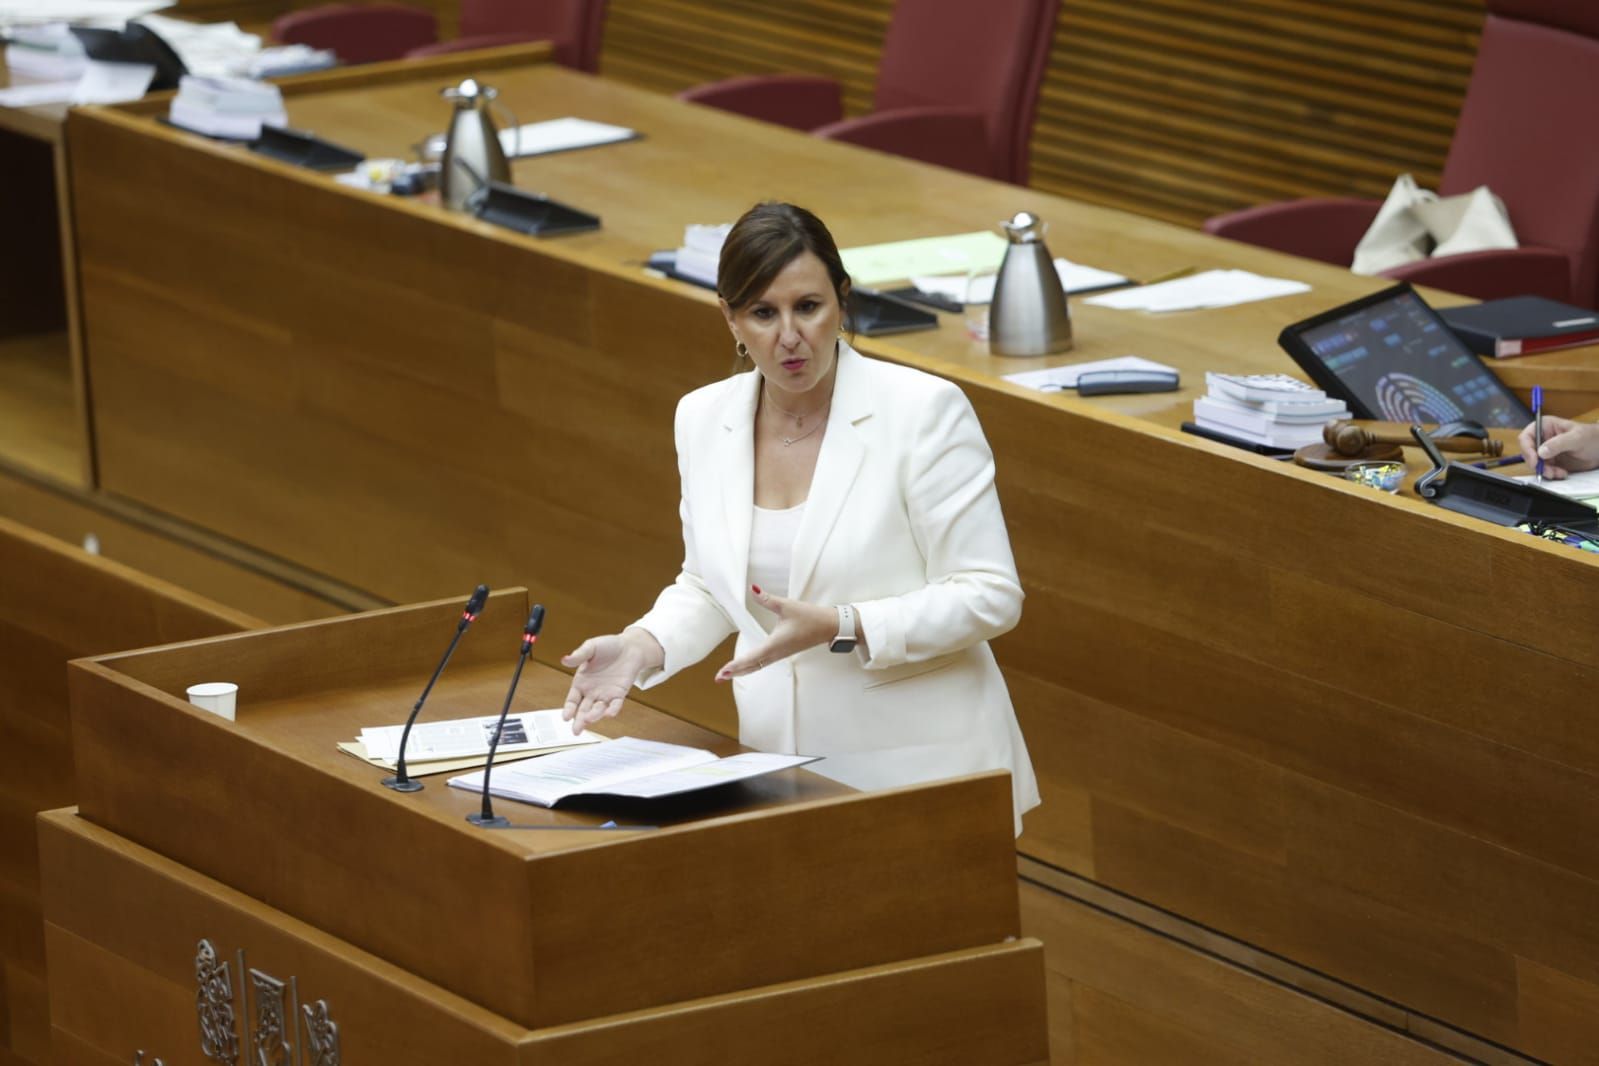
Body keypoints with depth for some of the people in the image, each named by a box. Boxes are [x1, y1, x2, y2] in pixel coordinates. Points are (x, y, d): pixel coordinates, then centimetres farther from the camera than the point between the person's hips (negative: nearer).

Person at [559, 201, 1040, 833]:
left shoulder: (924, 411, -11)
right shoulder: (704, 418, 5)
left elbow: (989, 596, -10)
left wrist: (841, 629, -22)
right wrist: (643, 646, -3)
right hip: (781, 758, 4)